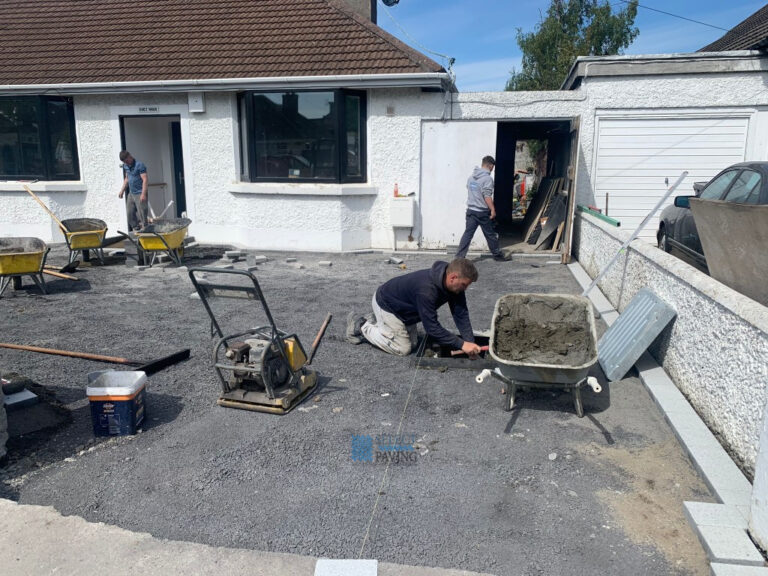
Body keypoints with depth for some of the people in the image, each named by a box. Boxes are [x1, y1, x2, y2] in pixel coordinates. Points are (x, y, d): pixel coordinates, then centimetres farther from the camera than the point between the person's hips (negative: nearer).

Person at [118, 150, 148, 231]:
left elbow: (145, 179, -16)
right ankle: (136, 230, 17)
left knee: (142, 214, -8)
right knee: (130, 215, 8)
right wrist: (122, 190, 18)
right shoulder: (126, 166, 12)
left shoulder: (139, 165, -11)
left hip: (139, 194, -8)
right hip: (131, 194, 8)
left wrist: (143, 194, -23)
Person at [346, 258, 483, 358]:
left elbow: (461, 314, -11)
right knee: (402, 349, -7)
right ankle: (360, 326, 6)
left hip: (403, 307, 9)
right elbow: (432, 327, -38)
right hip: (385, 304, -9)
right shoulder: (426, 290, -41)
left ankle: (372, 321, 25)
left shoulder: (454, 285, -16)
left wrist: (470, 343, -21)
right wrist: (462, 344, -37)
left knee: (412, 343, 15)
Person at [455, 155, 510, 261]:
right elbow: (487, 196, -18)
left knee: (468, 233, 4)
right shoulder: (487, 178, -13)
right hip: (483, 212, -6)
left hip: (471, 210, 6)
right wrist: (493, 210, -14)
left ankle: (459, 256, -4)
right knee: (490, 234, 8)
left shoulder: (471, 177, 10)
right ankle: (497, 255, 23)